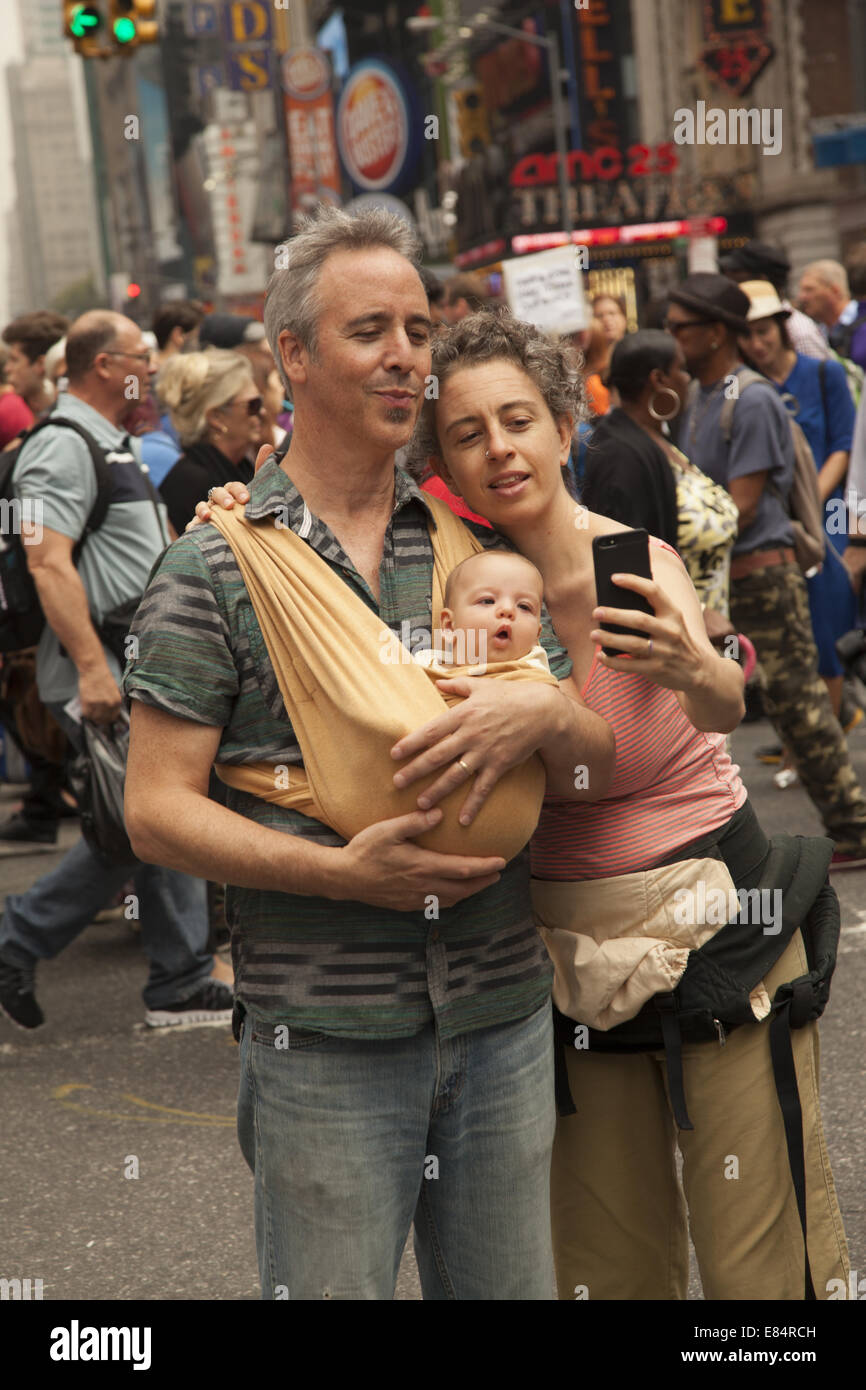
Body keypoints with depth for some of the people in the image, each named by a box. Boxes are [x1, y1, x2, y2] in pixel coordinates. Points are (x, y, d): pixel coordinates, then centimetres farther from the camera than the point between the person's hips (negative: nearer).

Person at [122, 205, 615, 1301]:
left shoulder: (476, 551, 9)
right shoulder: (215, 565, -3)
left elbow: (599, 767, 9)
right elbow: (157, 810, -7)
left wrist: (544, 714, -15)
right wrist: (346, 872, -19)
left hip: (502, 1024, 4)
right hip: (323, 1044, -4)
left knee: (509, 1292, 15)